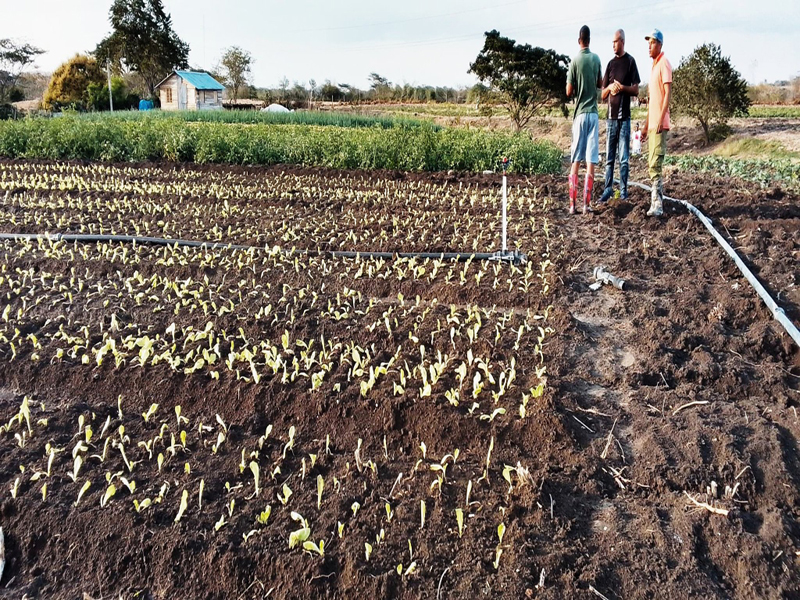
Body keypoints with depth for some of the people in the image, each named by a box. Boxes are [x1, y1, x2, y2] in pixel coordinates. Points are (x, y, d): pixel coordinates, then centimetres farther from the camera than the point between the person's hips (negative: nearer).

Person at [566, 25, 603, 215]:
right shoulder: (596, 59, 6)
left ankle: (573, 204, 0)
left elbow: (569, 91, -4)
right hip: (593, 113, 2)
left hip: (580, 114, -2)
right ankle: (586, 204, -2)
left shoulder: (575, 61, -5)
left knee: (575, 162, 2)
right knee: (591, 162, -1)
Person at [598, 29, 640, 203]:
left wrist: (622, 87, -19)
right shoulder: (610, 64, 13)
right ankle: (608, 189, 10)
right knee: (609, 157, 6)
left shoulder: (630, 61, 1)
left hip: (624, 117, -4)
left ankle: (623, 190, 5)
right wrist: (609, 87, -7)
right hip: (611, 116, 4)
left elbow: (636, 90, -2)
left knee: (624, 158, -1)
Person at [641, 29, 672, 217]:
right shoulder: (653, 65, 21)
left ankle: (657, 205, -14)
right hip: (652, 124, 10)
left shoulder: (664, 64, -8)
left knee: (656, 164, -14)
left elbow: (668, 93, -16)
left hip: (660, 124, -10)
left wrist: (661, 119, -23)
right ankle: (656, 201, 17)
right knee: (652, 164, 11)